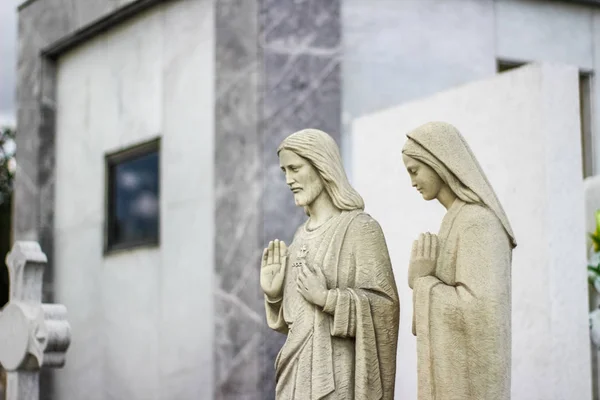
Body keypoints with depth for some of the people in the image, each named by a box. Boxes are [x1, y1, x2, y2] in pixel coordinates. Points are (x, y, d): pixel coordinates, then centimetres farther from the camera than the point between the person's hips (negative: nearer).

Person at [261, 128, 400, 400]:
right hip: (297, 369, 7)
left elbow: (384, 305, -13)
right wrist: (273, 294, 1)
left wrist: (326, 298, -20)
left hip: (336, 374, -7)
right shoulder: (302, 234, 13)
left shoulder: (360, 227, -8)